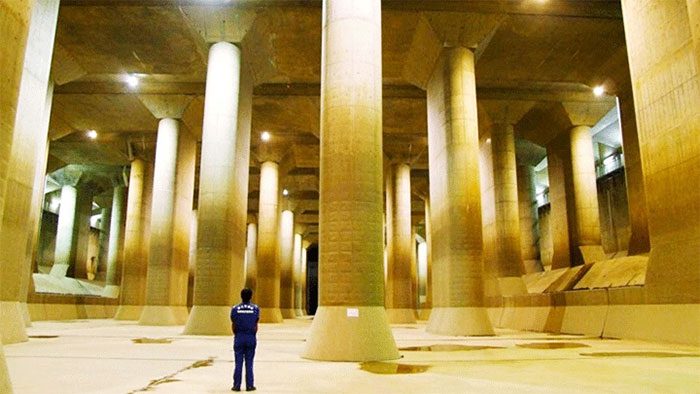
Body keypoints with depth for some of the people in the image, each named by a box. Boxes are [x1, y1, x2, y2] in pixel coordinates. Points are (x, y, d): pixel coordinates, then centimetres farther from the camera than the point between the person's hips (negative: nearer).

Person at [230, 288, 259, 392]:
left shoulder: (235, 309, -3)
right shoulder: (255, 308, -3)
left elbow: (233, 326, 1)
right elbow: (255, 326, -2)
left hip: (239, 338, 0)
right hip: (251, 338, 0)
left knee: (238, 363, 5)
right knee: (249, 363, 5)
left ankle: (236, 385, 7)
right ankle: (249, 385, 7)